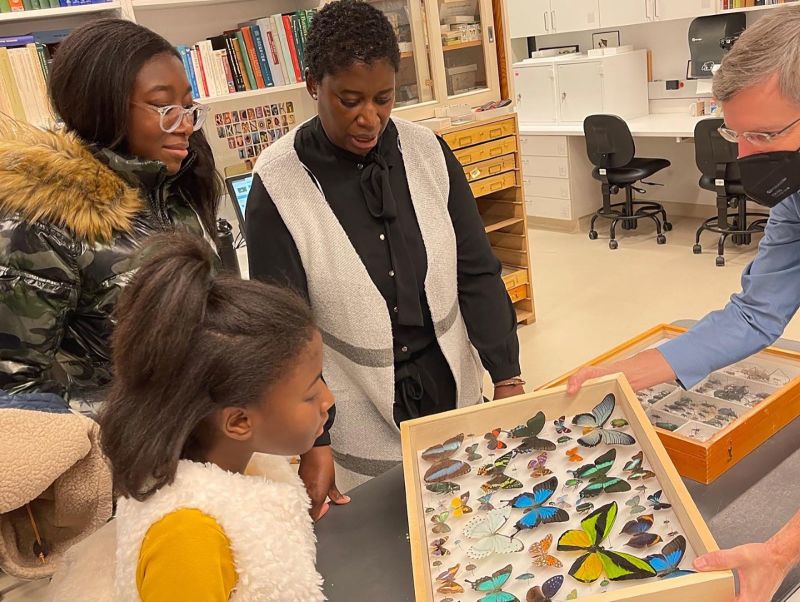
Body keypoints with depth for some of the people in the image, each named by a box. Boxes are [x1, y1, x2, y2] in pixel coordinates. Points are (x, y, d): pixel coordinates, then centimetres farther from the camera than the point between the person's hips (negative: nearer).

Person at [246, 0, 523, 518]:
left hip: (454, 396, 4)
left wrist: (507, 377, -6)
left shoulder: (427, 151, -6)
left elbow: (477, 273, -2)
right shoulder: (277, 184, -15)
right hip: (359, 422, -3)